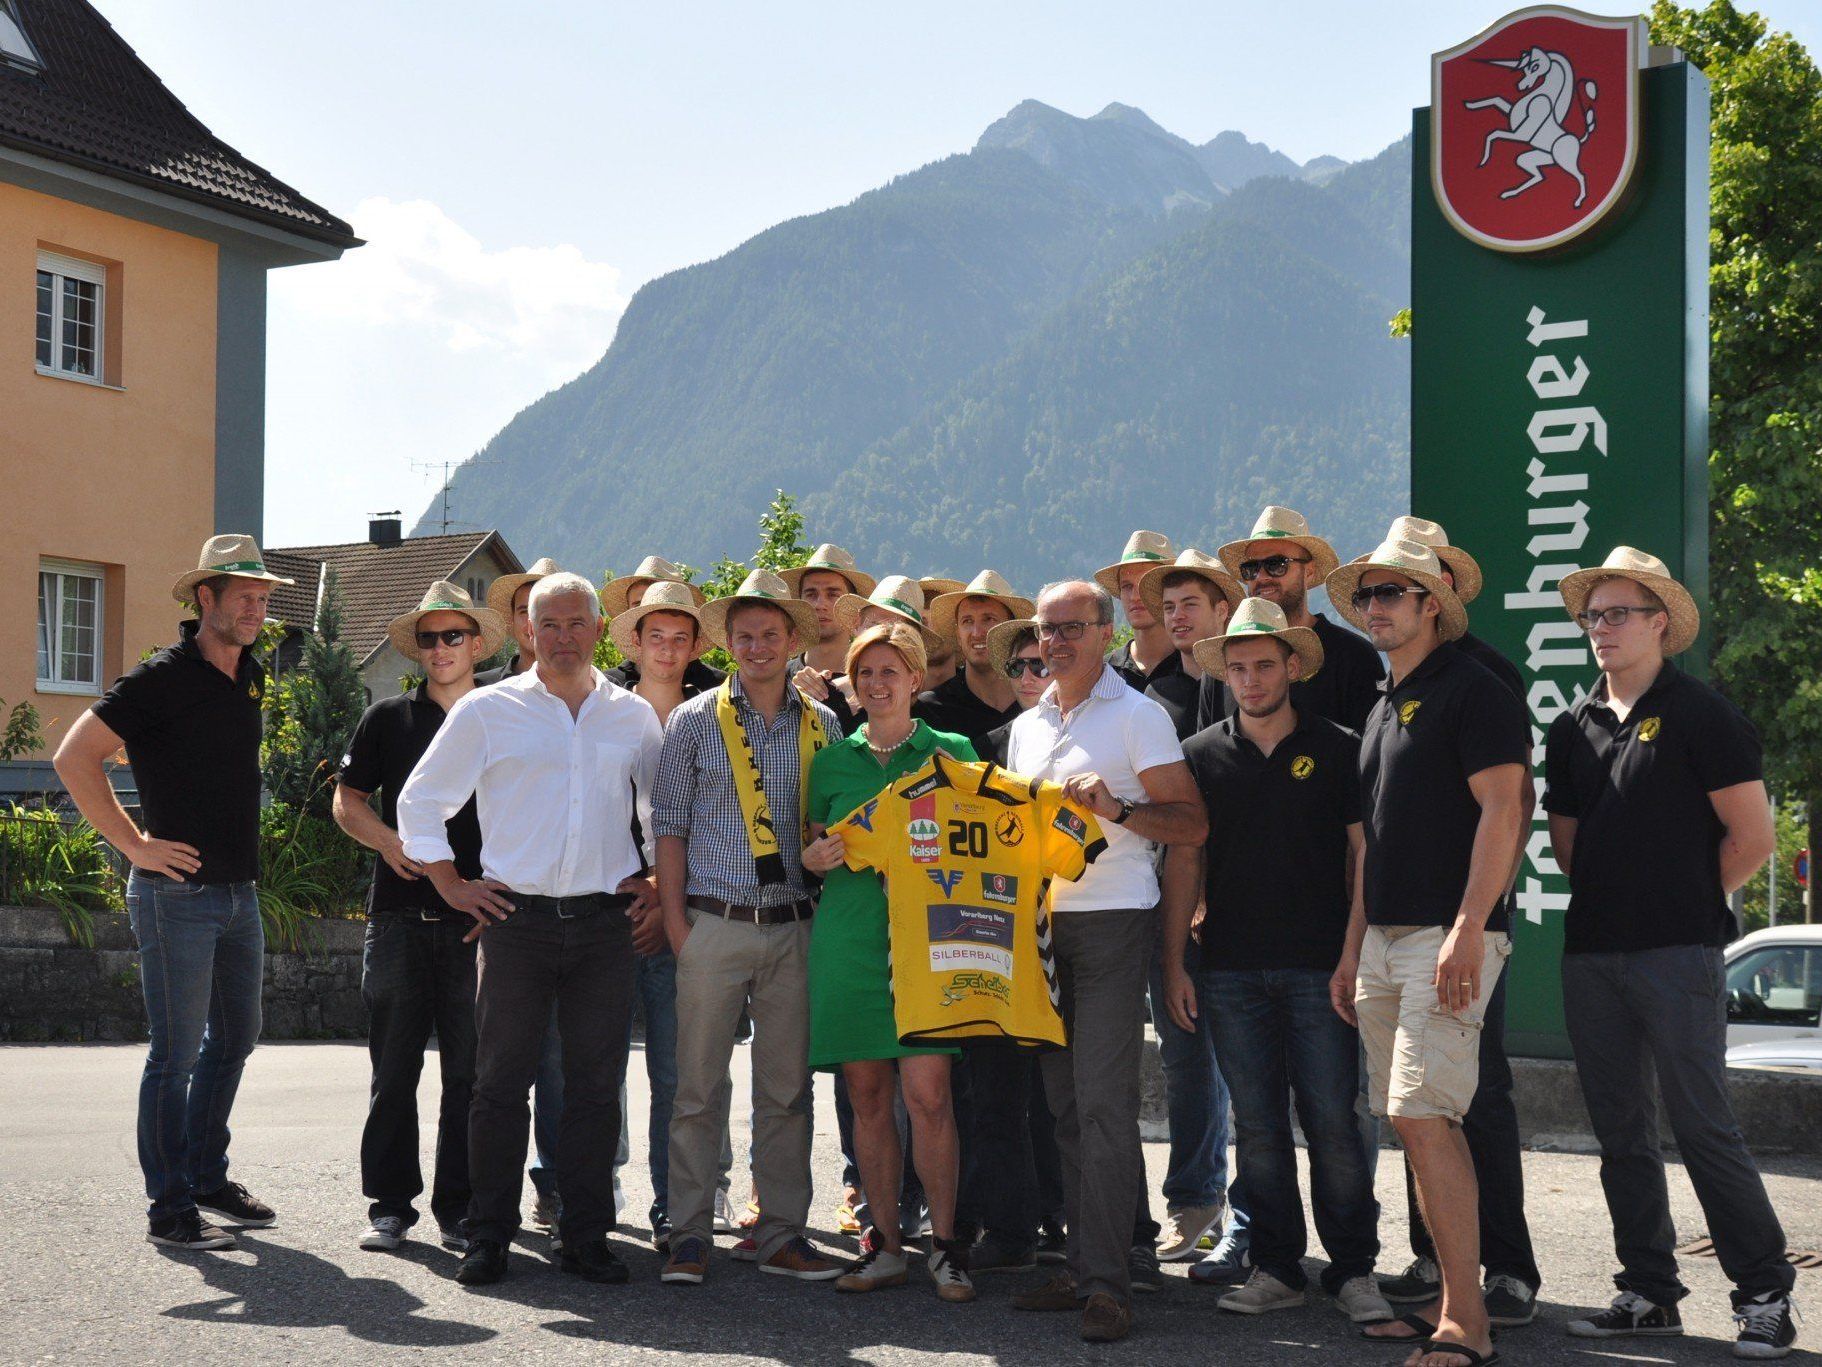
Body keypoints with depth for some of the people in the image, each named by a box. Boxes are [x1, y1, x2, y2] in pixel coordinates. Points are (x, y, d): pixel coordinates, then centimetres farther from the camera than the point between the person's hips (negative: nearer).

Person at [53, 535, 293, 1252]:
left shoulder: (250, 677, 11)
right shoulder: (162, 678, -12)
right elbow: (74, 757, -16)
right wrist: (134, 844, -16)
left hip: (240, 893, 8)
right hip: (177, 892, -8)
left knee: (235, 1037, 16)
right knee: (177, 1053, -4)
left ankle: (208, 1176, 30)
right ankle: (170, 1208, 4)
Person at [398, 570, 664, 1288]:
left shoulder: (634, 716, 12)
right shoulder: (487, 710, 5)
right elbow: (420, 802, 10)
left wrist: (656, 881, 13)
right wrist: (451, 885, 4)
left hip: (605, 923, 2)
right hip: (518, 920, -2)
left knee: (597, 1085, 3)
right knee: (501, 1081, 0)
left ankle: (587, 1235, 11)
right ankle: (488, 1236, 9)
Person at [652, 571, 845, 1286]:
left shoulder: (821, 724, 10)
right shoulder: (694, 720, 3)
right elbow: (670, 826, 2)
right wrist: (675, 921, -5)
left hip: (794, 928, 2)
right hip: (713, 925, -2)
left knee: (787, 1089, 5)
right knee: (699, 1085, 0)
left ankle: (781, 1234, 13)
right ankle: (690, 1235, 7)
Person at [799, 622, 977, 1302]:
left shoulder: (952, 751, 7)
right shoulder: (833, 759, 13)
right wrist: (815, 858, -2)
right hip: (848, 935, 3)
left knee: (927, 1091, -10)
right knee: (867, 1095, 4)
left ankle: (944, 1243, 1)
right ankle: (886, 1243, 13)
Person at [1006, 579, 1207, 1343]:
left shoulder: (1138, 716, -3)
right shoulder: (1026, 728, 17)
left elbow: (1192, 823, -6)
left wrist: (1116, 808, -20)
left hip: (1111, 922, -6)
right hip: (1040, 923, 6)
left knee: (1103, 1103, -10)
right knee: (1065, 1105, 8)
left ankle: (1108, 1281, -7)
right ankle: (1082, 1265, 14)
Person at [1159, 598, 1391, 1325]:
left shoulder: (1338, 750, 2)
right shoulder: (1202, 756, 8)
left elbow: (1366, 855, 1)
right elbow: (1185, 861, 9)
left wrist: (1352, 956, -8)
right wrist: (1173, 963, 3)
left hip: (1319, 967, -2)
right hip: (1230, 970, 2)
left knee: (1332, 1121, -3)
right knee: (1256, 1124, 6)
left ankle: (1354, 1269, 8)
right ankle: (1276, 1266, 15)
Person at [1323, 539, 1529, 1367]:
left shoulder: (1472, 692, -7)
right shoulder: (1383, 708, 20)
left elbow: (1503, 811, -15)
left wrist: (1468, 930, -22)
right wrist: (1353, 947, 19)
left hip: (1449, 938, -9)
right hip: (1384, 938, 9)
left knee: (1422, 1115, -15)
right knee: (1414, 1124, 9)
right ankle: (1449, 1300, 16)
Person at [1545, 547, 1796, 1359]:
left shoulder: (1699, 715, -5)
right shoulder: (1574, 728, 12)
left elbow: (1752, 839, -6)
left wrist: (1689, 899, 3)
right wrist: (1613, 896, 11)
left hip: (1677, 955, -6)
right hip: (1591, 954, 6)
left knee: (1701, 1125, -8)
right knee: (1621, 1134, 9)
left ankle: (1765, 1295, 2)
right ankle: (1649, 1293, 18)